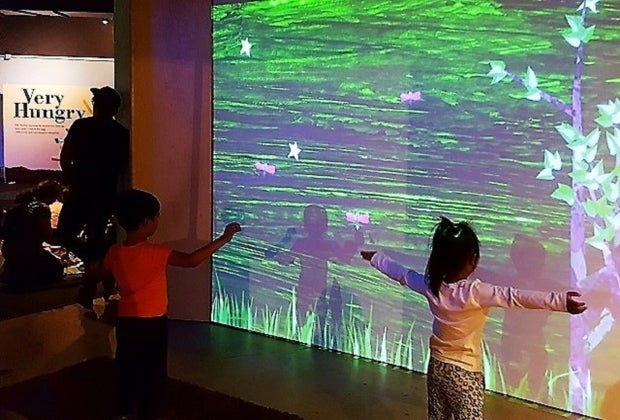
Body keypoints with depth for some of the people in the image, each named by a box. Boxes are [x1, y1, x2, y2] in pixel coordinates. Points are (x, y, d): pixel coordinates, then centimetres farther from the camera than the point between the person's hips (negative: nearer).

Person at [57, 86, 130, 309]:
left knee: (66, 233, 13)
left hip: (81, 193, -3)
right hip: (107, 194, 4)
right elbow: (123, 167, 7)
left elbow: (65, 160, -6)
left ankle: (94, 261, -12)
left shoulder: (81, 126, -7)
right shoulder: (122, 133, 1)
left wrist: (72, 181, 10)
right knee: (96, 236, 12)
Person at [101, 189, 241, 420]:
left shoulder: (114, 252, -3)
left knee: (127, 374, 18)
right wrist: (223, 239, -25)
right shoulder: (154, 253, -23)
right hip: (152, 324, -6)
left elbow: (102, 274, 16)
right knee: (152, 377, 9)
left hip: (125, 322, 6)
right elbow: (191, 260, -31)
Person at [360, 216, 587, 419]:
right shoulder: (474, 292, -25)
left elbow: (401, 273, 8)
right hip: (464, 374, -6)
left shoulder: (430, 286, -8)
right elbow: (515, 297, -35)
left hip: (436, 367, 6)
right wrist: (561, 301, -40)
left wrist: (375, 257, 25)